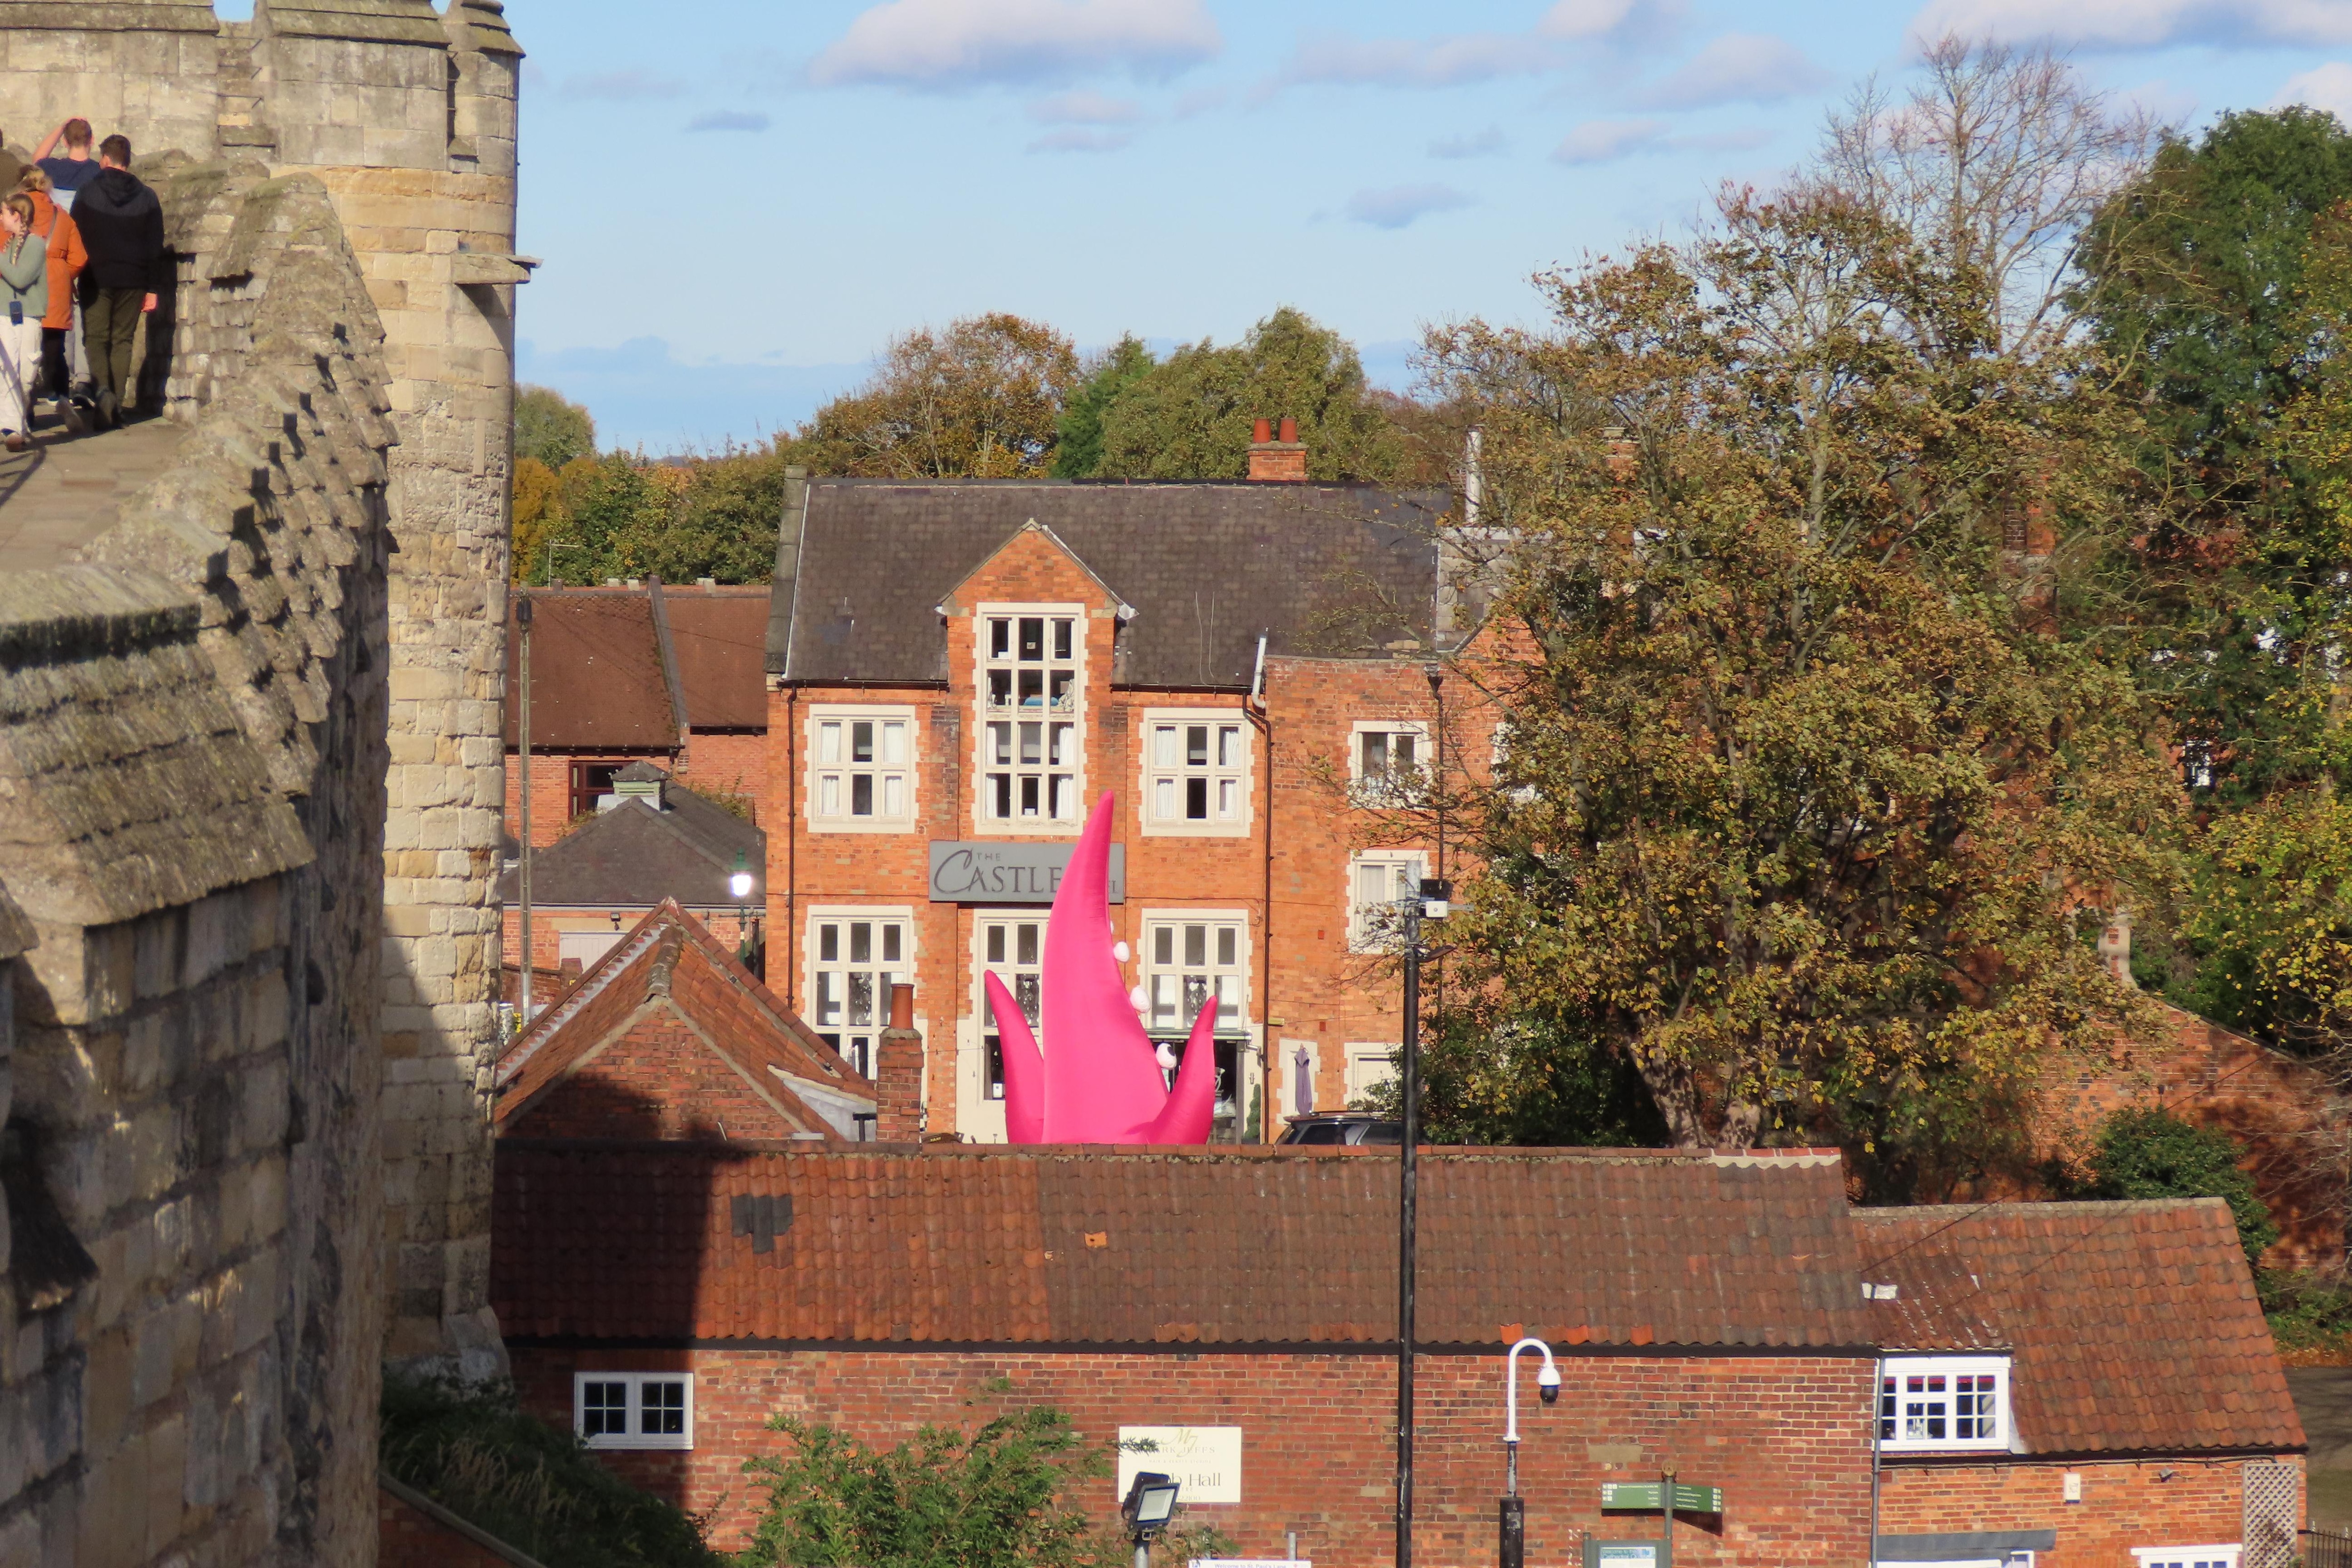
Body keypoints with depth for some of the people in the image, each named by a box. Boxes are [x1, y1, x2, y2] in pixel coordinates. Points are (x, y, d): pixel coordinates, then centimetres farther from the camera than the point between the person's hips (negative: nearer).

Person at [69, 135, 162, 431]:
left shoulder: (88, 193, -2)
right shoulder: (147, 197, 5)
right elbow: (155, 247, 5)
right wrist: (152, 289, 8)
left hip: (96, 279, -2)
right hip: (133, 281, 2)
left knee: (96, 337, 3)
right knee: (122, 339, 10)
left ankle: (103, 388, -22)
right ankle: (118, 403, 5)